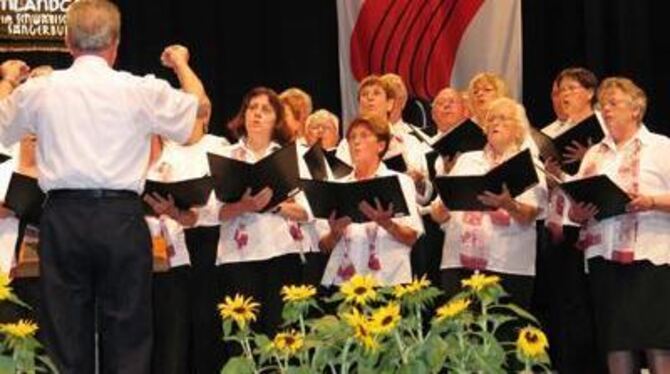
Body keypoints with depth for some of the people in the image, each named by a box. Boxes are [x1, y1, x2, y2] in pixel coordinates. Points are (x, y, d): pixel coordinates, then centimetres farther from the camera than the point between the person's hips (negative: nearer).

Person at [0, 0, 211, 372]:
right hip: (121, 216, -1)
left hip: (63, 218, 1)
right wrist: (181, 63, 33)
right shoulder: (142, 91, -1)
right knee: (126, 335, 5)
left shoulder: (39, 90, 1)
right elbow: (201, 106, 16)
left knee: (66, 337, 6)